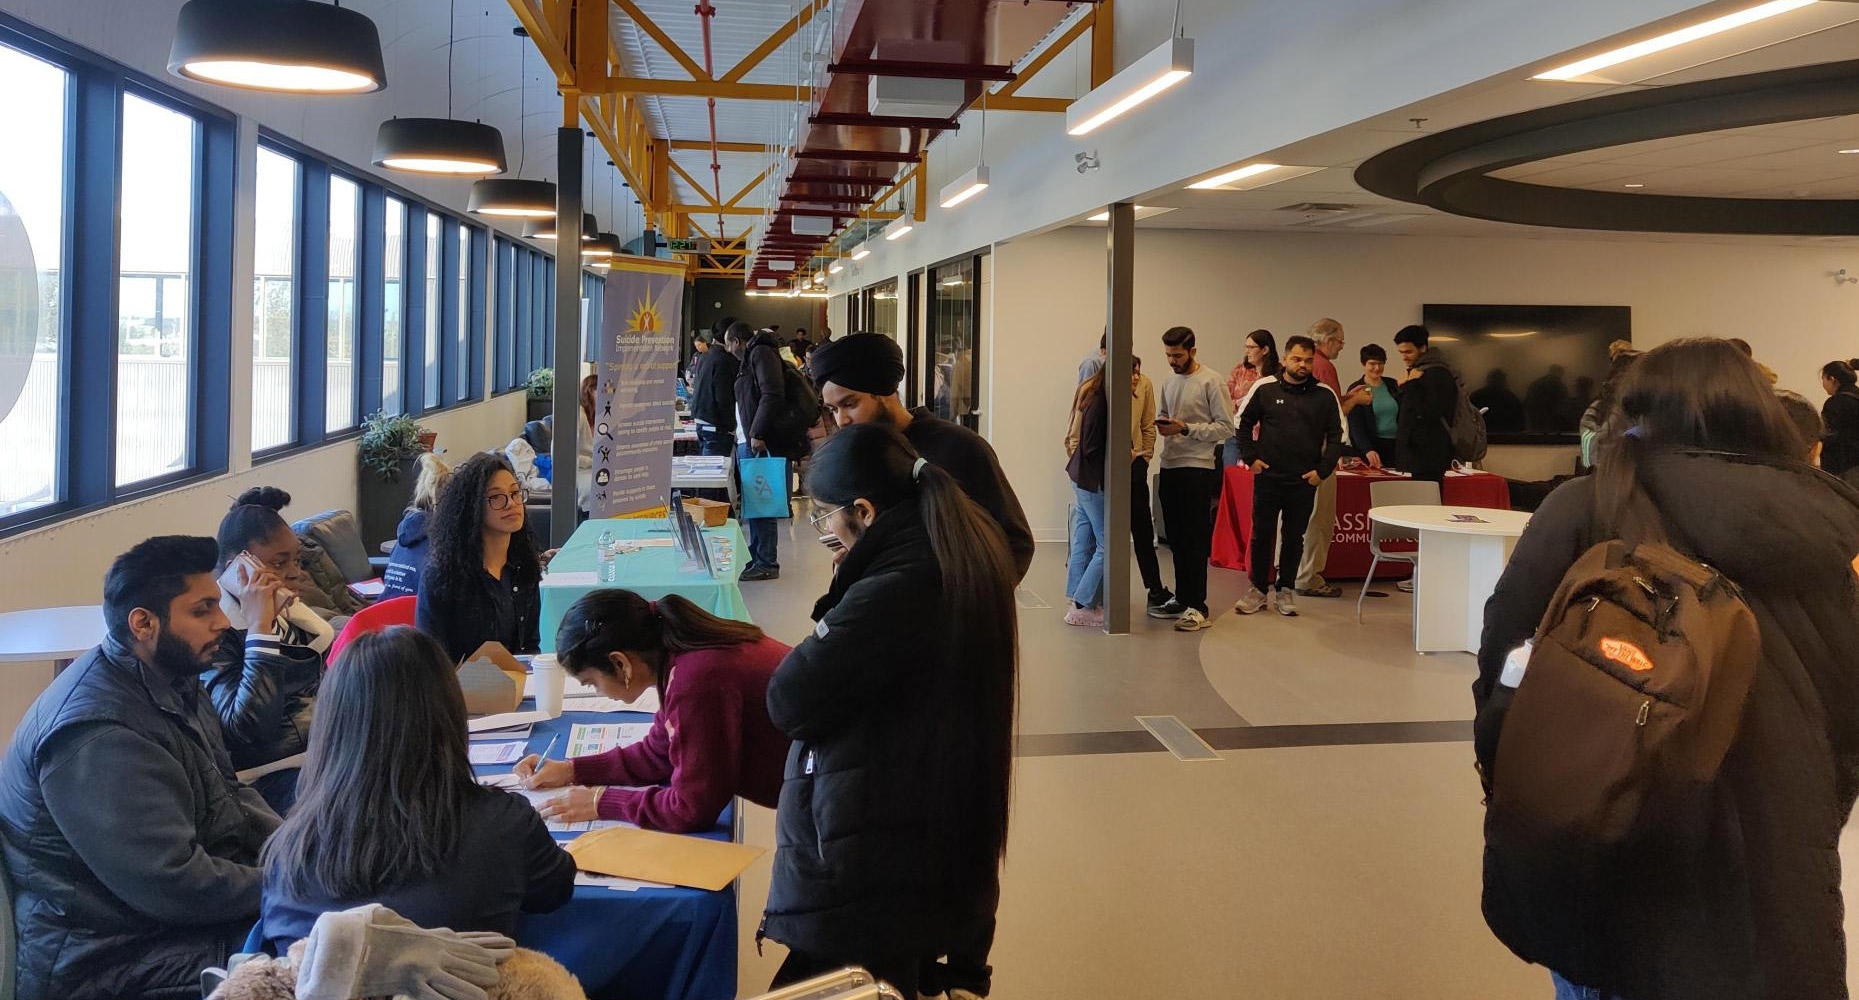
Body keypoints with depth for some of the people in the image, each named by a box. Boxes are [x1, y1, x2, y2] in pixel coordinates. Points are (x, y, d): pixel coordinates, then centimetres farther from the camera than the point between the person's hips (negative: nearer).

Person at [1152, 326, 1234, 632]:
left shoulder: (1212, 382, -8)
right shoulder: (1169, 382, 14)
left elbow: (1226, 427, -11)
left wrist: (1185, 429, -18)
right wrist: (1161, 424, 1)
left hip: (1197, 468, -7)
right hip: (1169, 466, 7)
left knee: (1194, 539, -7)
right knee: (1176, 538, 12)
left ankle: (1197, 607, -5)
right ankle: (1181, 598, 21)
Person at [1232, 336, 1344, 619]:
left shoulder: (1325, 395, 1)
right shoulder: (1264, 388, -1)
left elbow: (1337, 436, 6)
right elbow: (1243, 423, 8)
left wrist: (1323, 470, -2)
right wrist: (1250, 457, -1)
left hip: (1304, 481, 1)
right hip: (1267, 477, -1)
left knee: (1294, 537, 8)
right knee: (1261, 535, 5)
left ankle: (1285, 591, 19)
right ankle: (1258, 590, 16)